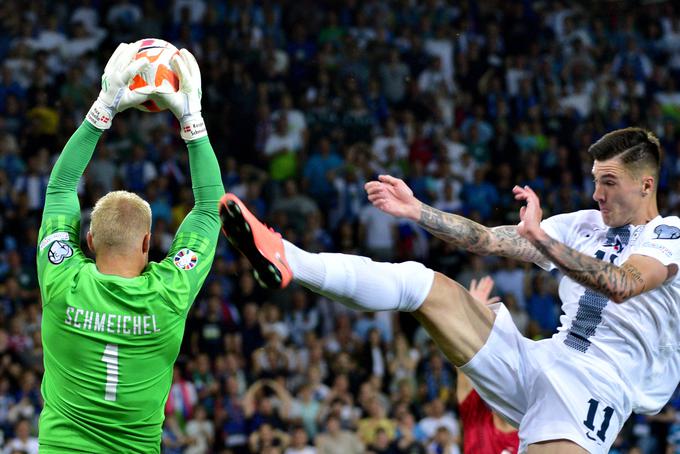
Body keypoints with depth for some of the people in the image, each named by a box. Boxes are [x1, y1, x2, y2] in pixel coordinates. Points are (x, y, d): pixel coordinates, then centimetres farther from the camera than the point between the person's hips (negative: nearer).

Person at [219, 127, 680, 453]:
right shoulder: (586, 225, 19)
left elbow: (621, 285, -24)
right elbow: (489, 240, 18)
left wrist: (540, 236, -34)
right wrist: (415, 209, 8)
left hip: (593, 392, -6)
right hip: (534, 361, 6)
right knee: (423, 283, -6)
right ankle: (287, 261, -15)